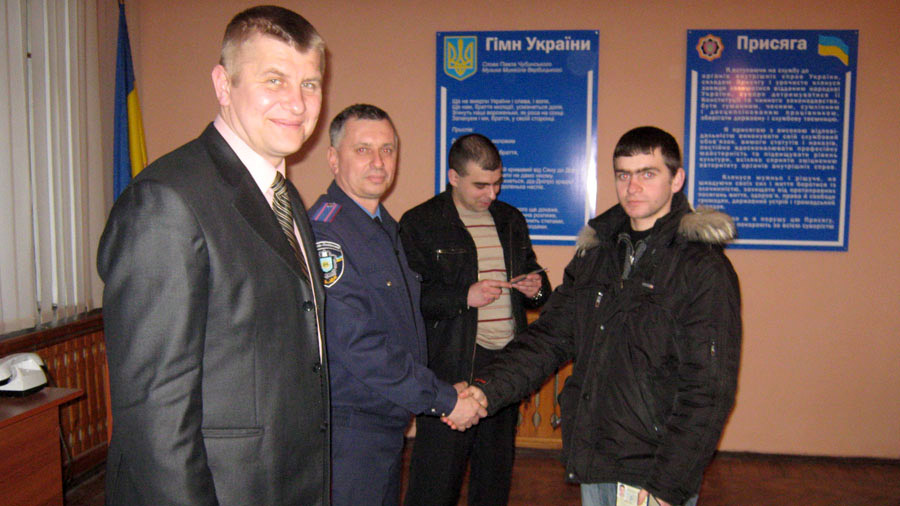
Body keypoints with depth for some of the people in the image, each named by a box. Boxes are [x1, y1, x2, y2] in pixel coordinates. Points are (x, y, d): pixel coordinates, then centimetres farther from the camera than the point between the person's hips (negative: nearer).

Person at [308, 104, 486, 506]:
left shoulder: (387, 226, 12)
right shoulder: (324, 232, -19)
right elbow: (357, 344, -24)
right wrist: (444, 399, -18)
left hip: (391, 422, 9)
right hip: (348, 430, -9)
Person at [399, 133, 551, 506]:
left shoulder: (511, 219, 15)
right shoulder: (419, 223, -3)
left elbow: (531, 273, 25)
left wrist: (536, 289, 2)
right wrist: (464, 297, -20)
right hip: (450, 367, -5)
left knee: (496, 470, 15)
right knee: (437, 475, 0)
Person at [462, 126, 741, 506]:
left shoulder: (703, 268, -11)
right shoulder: (595, 254, 7)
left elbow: (708, 390, -14)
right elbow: (549, 337, 5)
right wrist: (487, 389, -9)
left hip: (655, 475, -5)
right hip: (592, 463, 6)